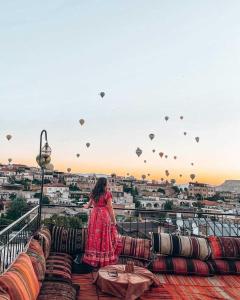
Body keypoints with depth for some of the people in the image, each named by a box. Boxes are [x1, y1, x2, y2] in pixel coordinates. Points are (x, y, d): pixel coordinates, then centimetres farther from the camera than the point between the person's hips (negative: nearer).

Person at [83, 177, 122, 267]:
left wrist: (86, 206, 44)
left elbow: (89, 205, 21)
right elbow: (110, 208, -9)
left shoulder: (93, 193, 8)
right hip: (104, 216, -5)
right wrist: (114, 220, -2)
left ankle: (92, 258, 16)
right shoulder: (107, 193, -8)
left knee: (94, 236, 10)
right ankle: (104, 260, 8)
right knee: (104, 237, 3)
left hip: (94, 215, 5)